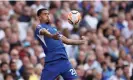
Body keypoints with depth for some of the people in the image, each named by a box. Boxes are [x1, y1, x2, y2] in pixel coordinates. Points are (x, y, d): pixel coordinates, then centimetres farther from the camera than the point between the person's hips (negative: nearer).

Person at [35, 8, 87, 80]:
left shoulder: (53, 28, 25)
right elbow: (45, 32, -22)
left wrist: (81, 41, 24)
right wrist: (52, 36, -44)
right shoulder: (39, 27, 2)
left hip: (64, 60, 6)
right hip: (52, 62, -6)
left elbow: (66, 40, 31)